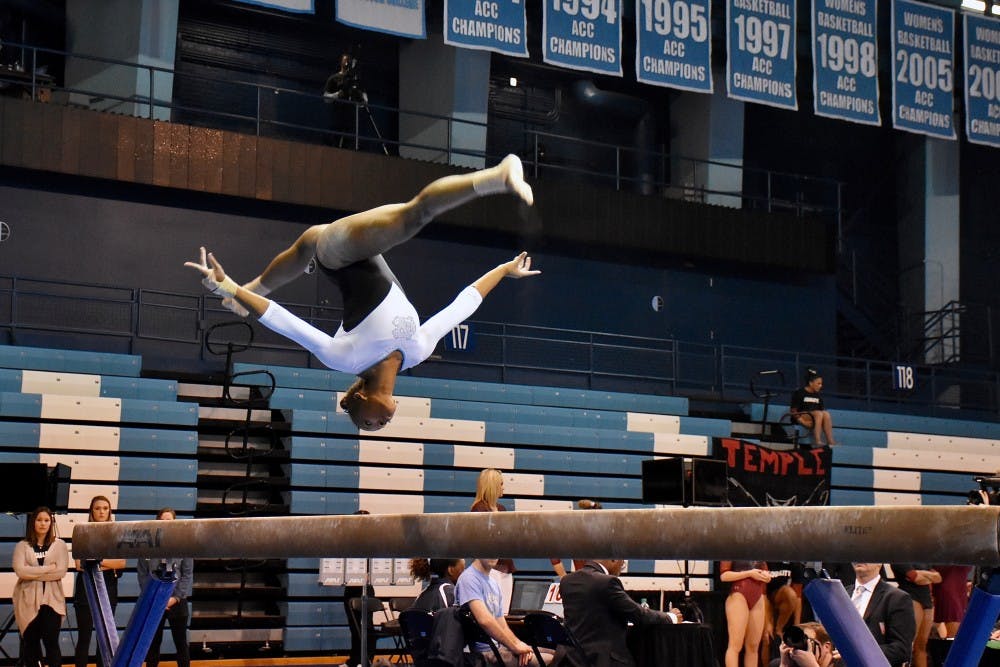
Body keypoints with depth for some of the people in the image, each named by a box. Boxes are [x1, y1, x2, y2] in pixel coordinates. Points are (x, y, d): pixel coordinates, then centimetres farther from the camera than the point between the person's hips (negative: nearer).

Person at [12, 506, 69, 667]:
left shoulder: (59, 545, 6)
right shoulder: (22, 546, 5)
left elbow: (61, 571, -7)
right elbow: (20, 570, -10)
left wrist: (33, 573, -8)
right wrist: (48, 568, -9)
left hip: (52, 599, -1)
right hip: (28, 599, 1)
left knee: (51, 641, -10)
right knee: (30, 642, 4)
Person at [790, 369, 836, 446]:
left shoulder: (818, 396, 15)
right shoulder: (799, 393, -2)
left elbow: (821, 411, 13)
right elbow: (793, 411, -6)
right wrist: (802, 421, -20)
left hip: (816, 419, 5)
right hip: (803, 417, -5)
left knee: (826, 414, -26)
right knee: (819, 413, -32)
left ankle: (830, 441, -34)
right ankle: (817, 441, -42)